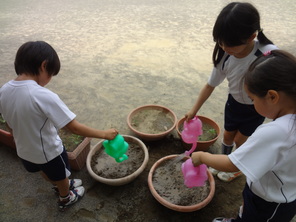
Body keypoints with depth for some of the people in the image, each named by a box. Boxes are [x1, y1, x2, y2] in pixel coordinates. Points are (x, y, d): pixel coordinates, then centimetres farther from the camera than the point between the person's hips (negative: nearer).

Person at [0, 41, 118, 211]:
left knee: (46, 171, 34)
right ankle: (65, 199, 54)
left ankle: (61, 185, 63)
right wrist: (105, 134, -21)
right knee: (61, 177, 26)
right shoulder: (44, 96, -35)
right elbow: (75, 128, -33)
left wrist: (27, 141, 17)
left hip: (24, 151, 7)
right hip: (49, 152, -6)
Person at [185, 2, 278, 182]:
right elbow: (211, 85, -10)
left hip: (256, 108, -3)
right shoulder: (224, 56, -23)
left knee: (240, 140, 12)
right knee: (228, 135, 20)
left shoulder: (269, 54, -35)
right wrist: (194, 110, -3)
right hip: (234, 102, 3)